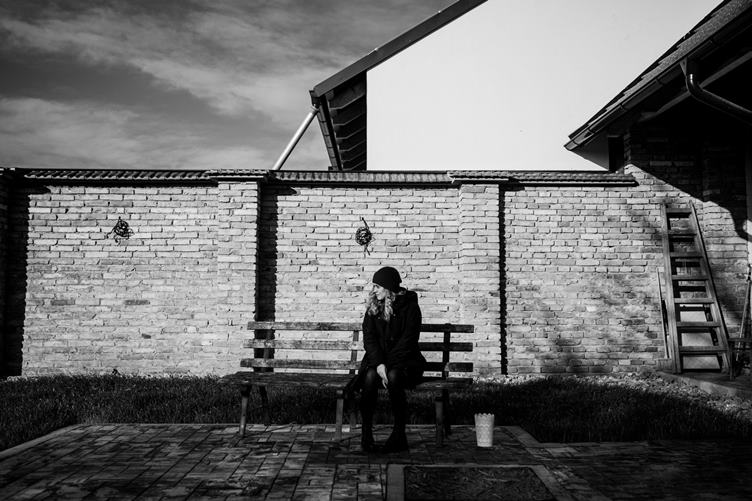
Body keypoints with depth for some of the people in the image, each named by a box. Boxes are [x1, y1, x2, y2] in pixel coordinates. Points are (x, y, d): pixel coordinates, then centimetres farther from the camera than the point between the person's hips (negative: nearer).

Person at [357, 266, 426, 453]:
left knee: (393, 376, -35)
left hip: (404, 359, -3)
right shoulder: (372, 308, 7)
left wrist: (388, 364, -20)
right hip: (377, 358, 3)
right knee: (370, 376, -30)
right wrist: (378, 364, -18)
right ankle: (366, 433, -21)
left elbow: (408, 340, -11)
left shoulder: (409, 306, -5)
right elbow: (369, 338, -1)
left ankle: (399, 434, -23)